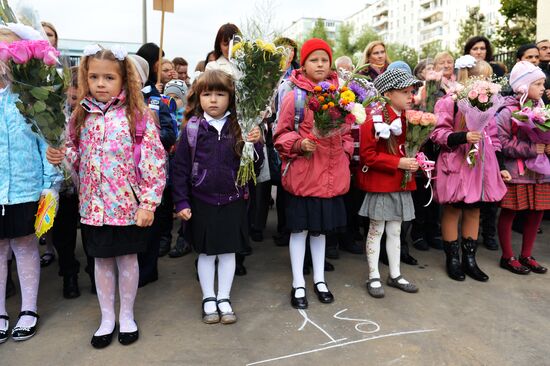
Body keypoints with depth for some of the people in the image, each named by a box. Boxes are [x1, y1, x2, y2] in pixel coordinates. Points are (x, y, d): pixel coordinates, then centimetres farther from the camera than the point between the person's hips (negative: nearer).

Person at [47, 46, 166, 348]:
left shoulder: (138, 115, -10)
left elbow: (154, 162, -12)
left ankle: (126, 315, 33)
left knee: (127, 258, 12)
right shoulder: (81, 116, 4)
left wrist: (148, 203, -15)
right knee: (102, 261, 15)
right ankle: (107, 317, 34)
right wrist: (62, 156, -9)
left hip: (128, 204, -3)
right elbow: (77, 157, 14)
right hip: (94, 205, 4)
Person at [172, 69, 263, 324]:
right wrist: (181, 202, -3)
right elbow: (180, 167, -2)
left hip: (233, 200, 1)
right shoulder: (192, 128, -5)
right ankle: (208, 299, 30)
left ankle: (224, 298, 29)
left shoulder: (240, 127, -4)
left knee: (228, 251, 12)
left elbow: (254, 165, -1)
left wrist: (255, 144, -20)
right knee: (206, 252, 12)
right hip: (202, 201, 0)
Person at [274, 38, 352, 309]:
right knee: (300, 228, 6)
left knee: (321, 228, 16)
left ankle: (319, 279, 32)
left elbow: (346, 131, 17)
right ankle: (298, 284, 22)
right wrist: (299, 145, -20)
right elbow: (281, 135, -4)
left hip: (331, 175, 4)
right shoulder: (294, 96, -6)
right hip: (302, 174, -4)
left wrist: (345, 152, 5)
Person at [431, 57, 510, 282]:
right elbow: (438, 133, -12)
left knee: (474, 211, 11)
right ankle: (452, 258, 17)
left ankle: (470, 258, 22)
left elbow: (493, 138, 16)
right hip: (456, 164, -6)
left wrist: (500, 167, 15)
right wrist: (463, 136, -26)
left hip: (481, 164, 6)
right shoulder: (449, 102, -9)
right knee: (452, 211, 4)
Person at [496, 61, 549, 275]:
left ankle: (526, 256, 28)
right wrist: (532, 149, -20)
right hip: (515, 173, -7)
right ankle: (507, 257, 20)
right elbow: (502, 144, -20)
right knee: (508, 213, 5)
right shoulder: (507, 112, -13)